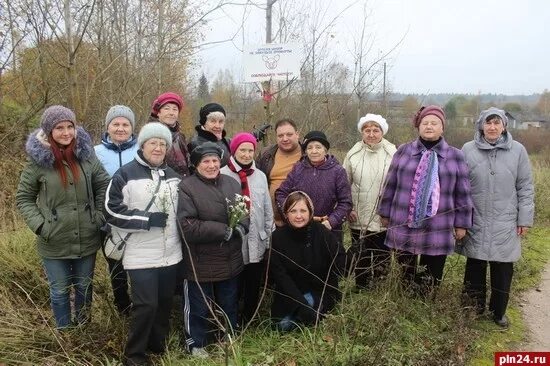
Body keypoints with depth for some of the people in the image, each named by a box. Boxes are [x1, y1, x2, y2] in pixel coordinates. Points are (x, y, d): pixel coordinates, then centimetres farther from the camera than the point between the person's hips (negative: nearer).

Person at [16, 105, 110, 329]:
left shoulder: (86, 154, -4)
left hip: (87, 240, 2)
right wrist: (40, 225, -11)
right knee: (60, 291, 14)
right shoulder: (38, 160, -9)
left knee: (84, 287, 19)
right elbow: (23, 198, 0)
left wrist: (99, 216, -2)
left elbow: (103, 185, 7)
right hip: (54, 244, -2)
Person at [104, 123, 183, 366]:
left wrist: (181, 237, 12)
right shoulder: (125, 175, -8)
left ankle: (158, 346, 33)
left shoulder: (172, 175, 11)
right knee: (146, 305, -7)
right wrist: (148, 220, -17)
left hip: (170, 253, 6)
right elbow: (112, 212, -13)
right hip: (141, 255, -6)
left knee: (165, 302, 13)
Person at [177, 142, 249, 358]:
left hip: (230, 261, 6)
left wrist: (240, 228, -16)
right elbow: (187, 226, -23)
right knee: (199, 307, 12)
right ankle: (196, 344, 34)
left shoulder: (231, 183, 6)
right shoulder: (186, 187, -15)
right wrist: (224, 230, -23)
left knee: (229, 304, 23)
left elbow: (244, 213, 8)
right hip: (200, 263, -5)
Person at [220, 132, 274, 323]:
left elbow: (268, 209, 12)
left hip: (257, 244, 5)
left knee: (253, 288, 15)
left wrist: (269, 237, 12)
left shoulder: (260, 176, 8)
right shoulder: (222, 175, -10)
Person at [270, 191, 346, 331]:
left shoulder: (322, 233, -17)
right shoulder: (278, 237, -14)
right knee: (283, 325, -13)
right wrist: (301, 303, -25)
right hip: (289, 294, 1)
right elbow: (279, 275, -15)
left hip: (319, 293, -1)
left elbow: (340, 260, -10)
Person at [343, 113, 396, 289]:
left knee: (383, 256, 13)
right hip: (359, 219, 1)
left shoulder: (392, 153, -8)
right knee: (360, 258, 13)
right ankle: (361, 288, 31)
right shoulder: (353, 154, -1)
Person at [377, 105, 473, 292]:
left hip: (437, 232, 0)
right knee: (405, 277, 12)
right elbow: (390, 185, 8)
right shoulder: (403, 151, 3)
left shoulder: (455, 156, 2)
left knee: (431, 282, 7)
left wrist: (461, 224, 3)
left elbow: (462, 192, 4)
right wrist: (385, 212, 10)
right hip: (403, 228, 1)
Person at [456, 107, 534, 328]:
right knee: (475, 265, 9)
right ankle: (475, 306, 27)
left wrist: (525, 218, 2)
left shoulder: (517, 150, 1)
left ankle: (498, 311, 26)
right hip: (475, 221, 0)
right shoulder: (468, 150, 0)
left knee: (503, 271, 7)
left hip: (505, 223, 0)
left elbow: (525, 187, 4)